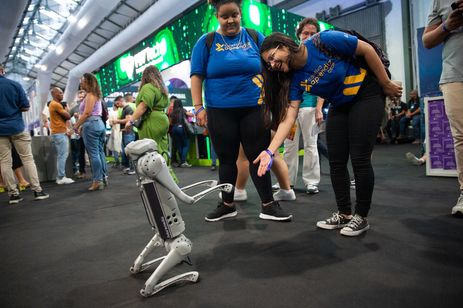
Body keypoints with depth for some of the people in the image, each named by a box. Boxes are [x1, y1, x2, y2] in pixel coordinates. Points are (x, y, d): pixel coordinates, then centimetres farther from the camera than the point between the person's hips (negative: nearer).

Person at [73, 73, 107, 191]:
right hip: (99, 123, 9)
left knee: (93, 154, -7)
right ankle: (103, 178, 14)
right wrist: (82, 126, 15)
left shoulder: (90, 95, -7)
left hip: (91, 124, -9)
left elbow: (87, 113, -15)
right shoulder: (95, 94, 20)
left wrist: (76, 126, -9)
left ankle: (97, 181, -6)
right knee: (100, 152, 10)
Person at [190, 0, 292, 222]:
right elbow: (196, 76, 2)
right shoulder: (206, 42, 5)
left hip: (255, 108, 1)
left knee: (259, 156, 1)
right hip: (220, 111, 0)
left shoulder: (255, 37, 8)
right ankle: (227, 205, 23)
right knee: (227, 159, 8)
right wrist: (198, 107, -6)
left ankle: (268, 206, 12)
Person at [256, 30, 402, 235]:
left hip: (367, 96, -5)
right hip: (339, 107, 6)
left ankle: (361, 217, 8)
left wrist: (386, 84, -10)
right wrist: (270, 150, -29)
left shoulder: (323, 41, -24)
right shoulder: (295, 78, -9)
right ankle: (344, 214, 16)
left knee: (359, 159, -8)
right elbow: (288, 117, -18)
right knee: (336, 161, 2)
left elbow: (366, 50, -15)